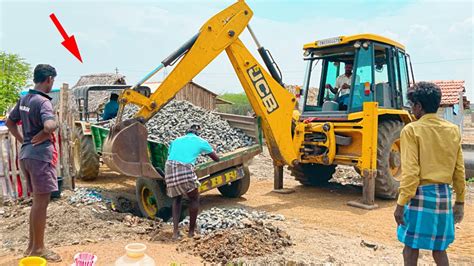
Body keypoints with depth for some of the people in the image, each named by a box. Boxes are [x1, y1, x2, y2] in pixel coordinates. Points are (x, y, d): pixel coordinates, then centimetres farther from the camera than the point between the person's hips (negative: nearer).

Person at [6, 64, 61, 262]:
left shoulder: (24, 99, 11)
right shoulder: (43, 101, -16)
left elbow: (10, 122, 22)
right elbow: (50, 126, -32)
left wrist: (24, 140, 15)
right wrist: (39, 138, -13)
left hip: (26, 155, 9)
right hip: (40, 155, -9)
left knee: (37, 202, 17)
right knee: (41, 203, 0)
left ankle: (32, 245, 26)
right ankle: (38, 248, 10)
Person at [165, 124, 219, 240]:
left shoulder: (176, 141, 28)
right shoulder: (201, 142, 19)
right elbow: (217, 158, 28)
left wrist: (167, 183, 35)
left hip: (169, 170, 4)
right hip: (185, 171, -4)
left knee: (177, 199, 26)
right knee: (194, 199, 21)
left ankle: (175, 231, 19)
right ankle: (191, 230, 28)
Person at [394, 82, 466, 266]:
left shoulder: (412, 130, -10)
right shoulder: (453, 130, 5)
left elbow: (411, 171, -15)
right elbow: (459, 170, 8)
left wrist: (401, 203, -11)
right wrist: (460, 201, 17)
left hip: (420, 194, -5)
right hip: (444, 195, 5)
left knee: (411, 248, 6)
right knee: (439, 248, 17)